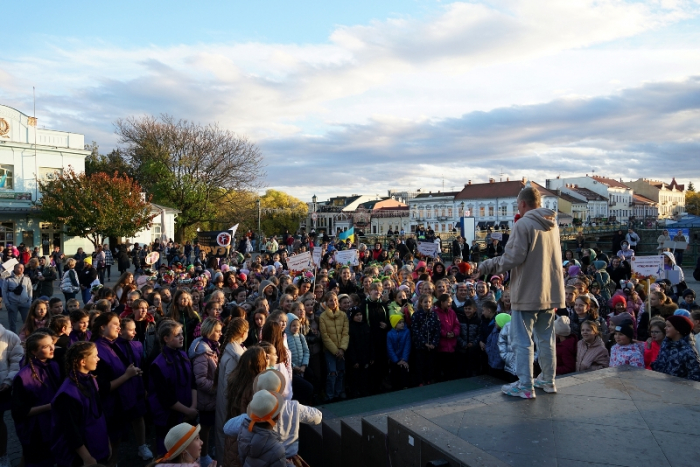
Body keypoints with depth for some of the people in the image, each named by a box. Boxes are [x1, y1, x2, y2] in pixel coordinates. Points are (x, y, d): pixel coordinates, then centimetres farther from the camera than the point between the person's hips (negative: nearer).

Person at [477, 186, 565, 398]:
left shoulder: (523, 224, -15)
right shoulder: (552, 224, 9)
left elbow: (513, 258, -18)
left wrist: (490, 265, -4)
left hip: (528, 292, -8)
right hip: (550, 291, 8)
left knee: (523, 341, 1)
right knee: (546, 339, 17)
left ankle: (525, 386, 5)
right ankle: (548, 380, 26)